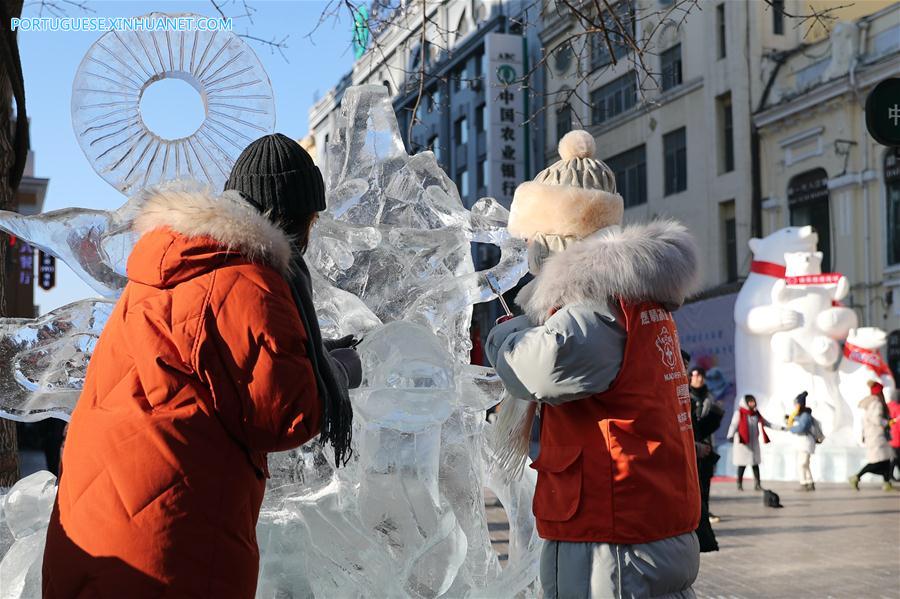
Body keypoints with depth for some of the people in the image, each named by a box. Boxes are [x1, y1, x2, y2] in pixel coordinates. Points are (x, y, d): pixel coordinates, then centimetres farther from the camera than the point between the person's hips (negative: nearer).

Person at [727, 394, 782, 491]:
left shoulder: (756, 414, 12)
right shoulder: (739, 413, -8)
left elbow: (766, 423, 19)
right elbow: (734, 425, -19)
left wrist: (780, 428, 17)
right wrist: (730, 436, -36)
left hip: (754, 443, 6)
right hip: (742, 443, -5)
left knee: (755, 463, 4)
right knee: (742, 464, -2)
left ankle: (757, 485, 8)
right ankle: (739, 485, 8)